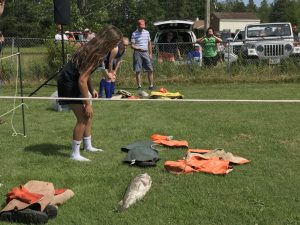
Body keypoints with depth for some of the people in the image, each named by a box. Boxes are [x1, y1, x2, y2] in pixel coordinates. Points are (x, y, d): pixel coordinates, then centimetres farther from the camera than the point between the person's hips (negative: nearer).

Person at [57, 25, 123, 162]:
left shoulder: (94, 49, 0)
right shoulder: (94, 54, -27)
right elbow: (82, 80, -28)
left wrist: (92, 90, 9)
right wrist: (87, 104, -22)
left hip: (75, 81, 10)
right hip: (68, 83, -10)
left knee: (88, 115, 15)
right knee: (83, 118, -10)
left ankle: (88, 146, 29)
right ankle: (75, 154, 0)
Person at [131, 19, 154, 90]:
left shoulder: (147, 32, 12)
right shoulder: (134, 34, -2)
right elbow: (132, 45, -5)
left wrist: (150, 53, 13)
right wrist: (138, 48, -24)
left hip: (145, 52, 4)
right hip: (137, 53, -4)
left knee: (150, 69, -2)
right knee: (138, 71, -2)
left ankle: (151, 85, 5)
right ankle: (139, 86, 5)